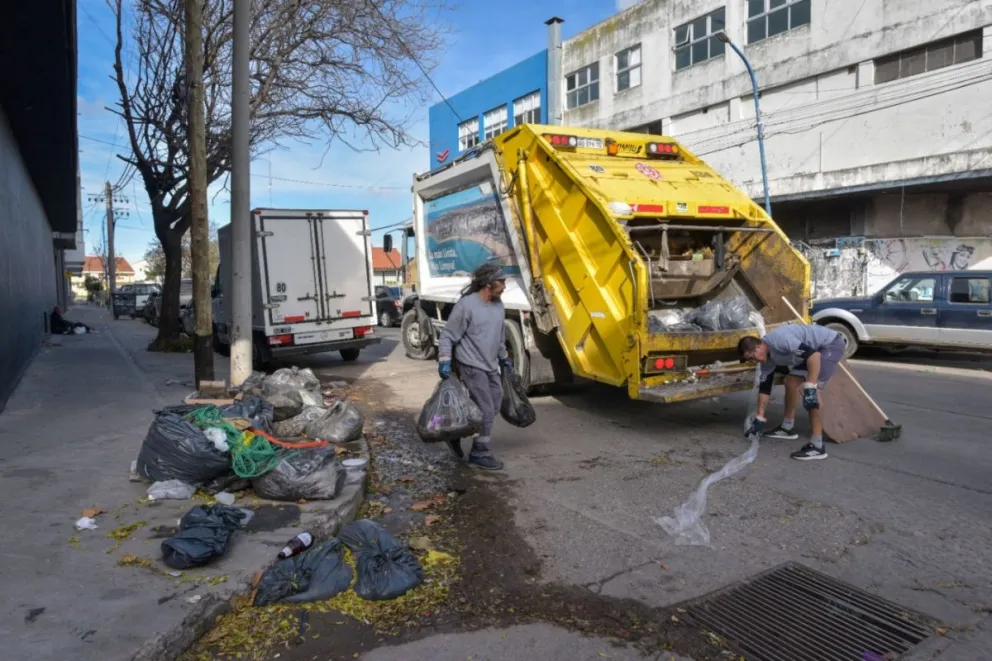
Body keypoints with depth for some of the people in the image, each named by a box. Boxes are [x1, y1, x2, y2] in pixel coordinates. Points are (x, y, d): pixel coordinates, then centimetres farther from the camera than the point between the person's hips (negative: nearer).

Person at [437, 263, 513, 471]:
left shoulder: (498, 305, 7)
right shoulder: (466, 305, -17)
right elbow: (448, 335, -14)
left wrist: (504, 358, 26)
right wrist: (444, 361, -23)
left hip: (491, 367, 8)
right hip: (471, 366, -8)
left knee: (493, 408, 12)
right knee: (486, 411, -5)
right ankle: (479, 453, 12)